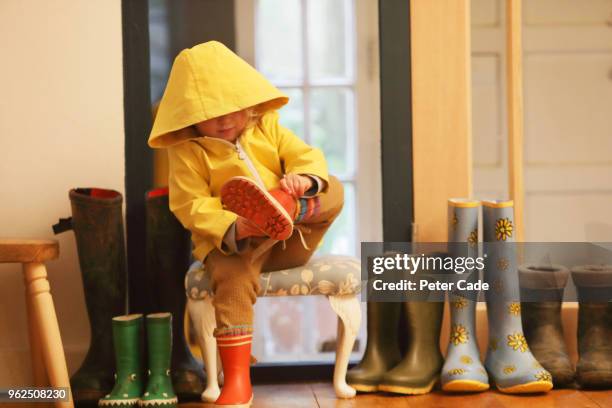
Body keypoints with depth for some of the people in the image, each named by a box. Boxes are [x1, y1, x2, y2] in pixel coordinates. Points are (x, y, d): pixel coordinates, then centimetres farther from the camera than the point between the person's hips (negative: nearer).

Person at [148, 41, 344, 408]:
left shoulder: (267, 128, 10)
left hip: (288, 240, 4)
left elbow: (307, 155, 0)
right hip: (230, 243, -4)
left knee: (333, 191, -13)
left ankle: (281, 205, -46)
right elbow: (193, 207, -14)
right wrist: (233, 229, -33)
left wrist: (303, 178, -27)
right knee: (233, 281, -35)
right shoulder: (187, 152, -3)